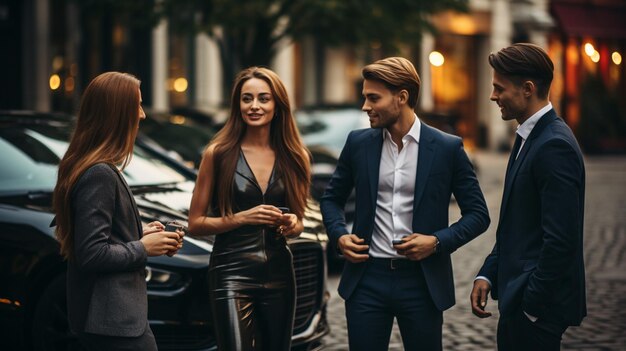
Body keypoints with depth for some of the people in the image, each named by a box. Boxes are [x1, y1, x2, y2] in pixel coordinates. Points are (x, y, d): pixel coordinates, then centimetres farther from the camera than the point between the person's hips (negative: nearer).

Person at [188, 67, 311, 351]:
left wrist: (293, 225, -4)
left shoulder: (294, 157, 7)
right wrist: (243, 218, -15)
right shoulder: (219, 153, -2)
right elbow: (195, 224, -1)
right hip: (232, 274, -4)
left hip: (279, 274, 4)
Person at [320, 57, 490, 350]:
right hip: (367, 278, 2)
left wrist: (437, 241, -14)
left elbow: (478, 214, 0)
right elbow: (332, 198, 17)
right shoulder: (358, 143, 4)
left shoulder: (447, 148, -4)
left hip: (422, 281, -2)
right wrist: (339, 235, -2)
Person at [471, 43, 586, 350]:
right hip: (517, 301, 10)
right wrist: (488, 274, 10)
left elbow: (561, 239, -24)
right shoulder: (529, 138, 12)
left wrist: (532, 303, -18)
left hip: (537, 303, -10)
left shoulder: (554, 146, -20)